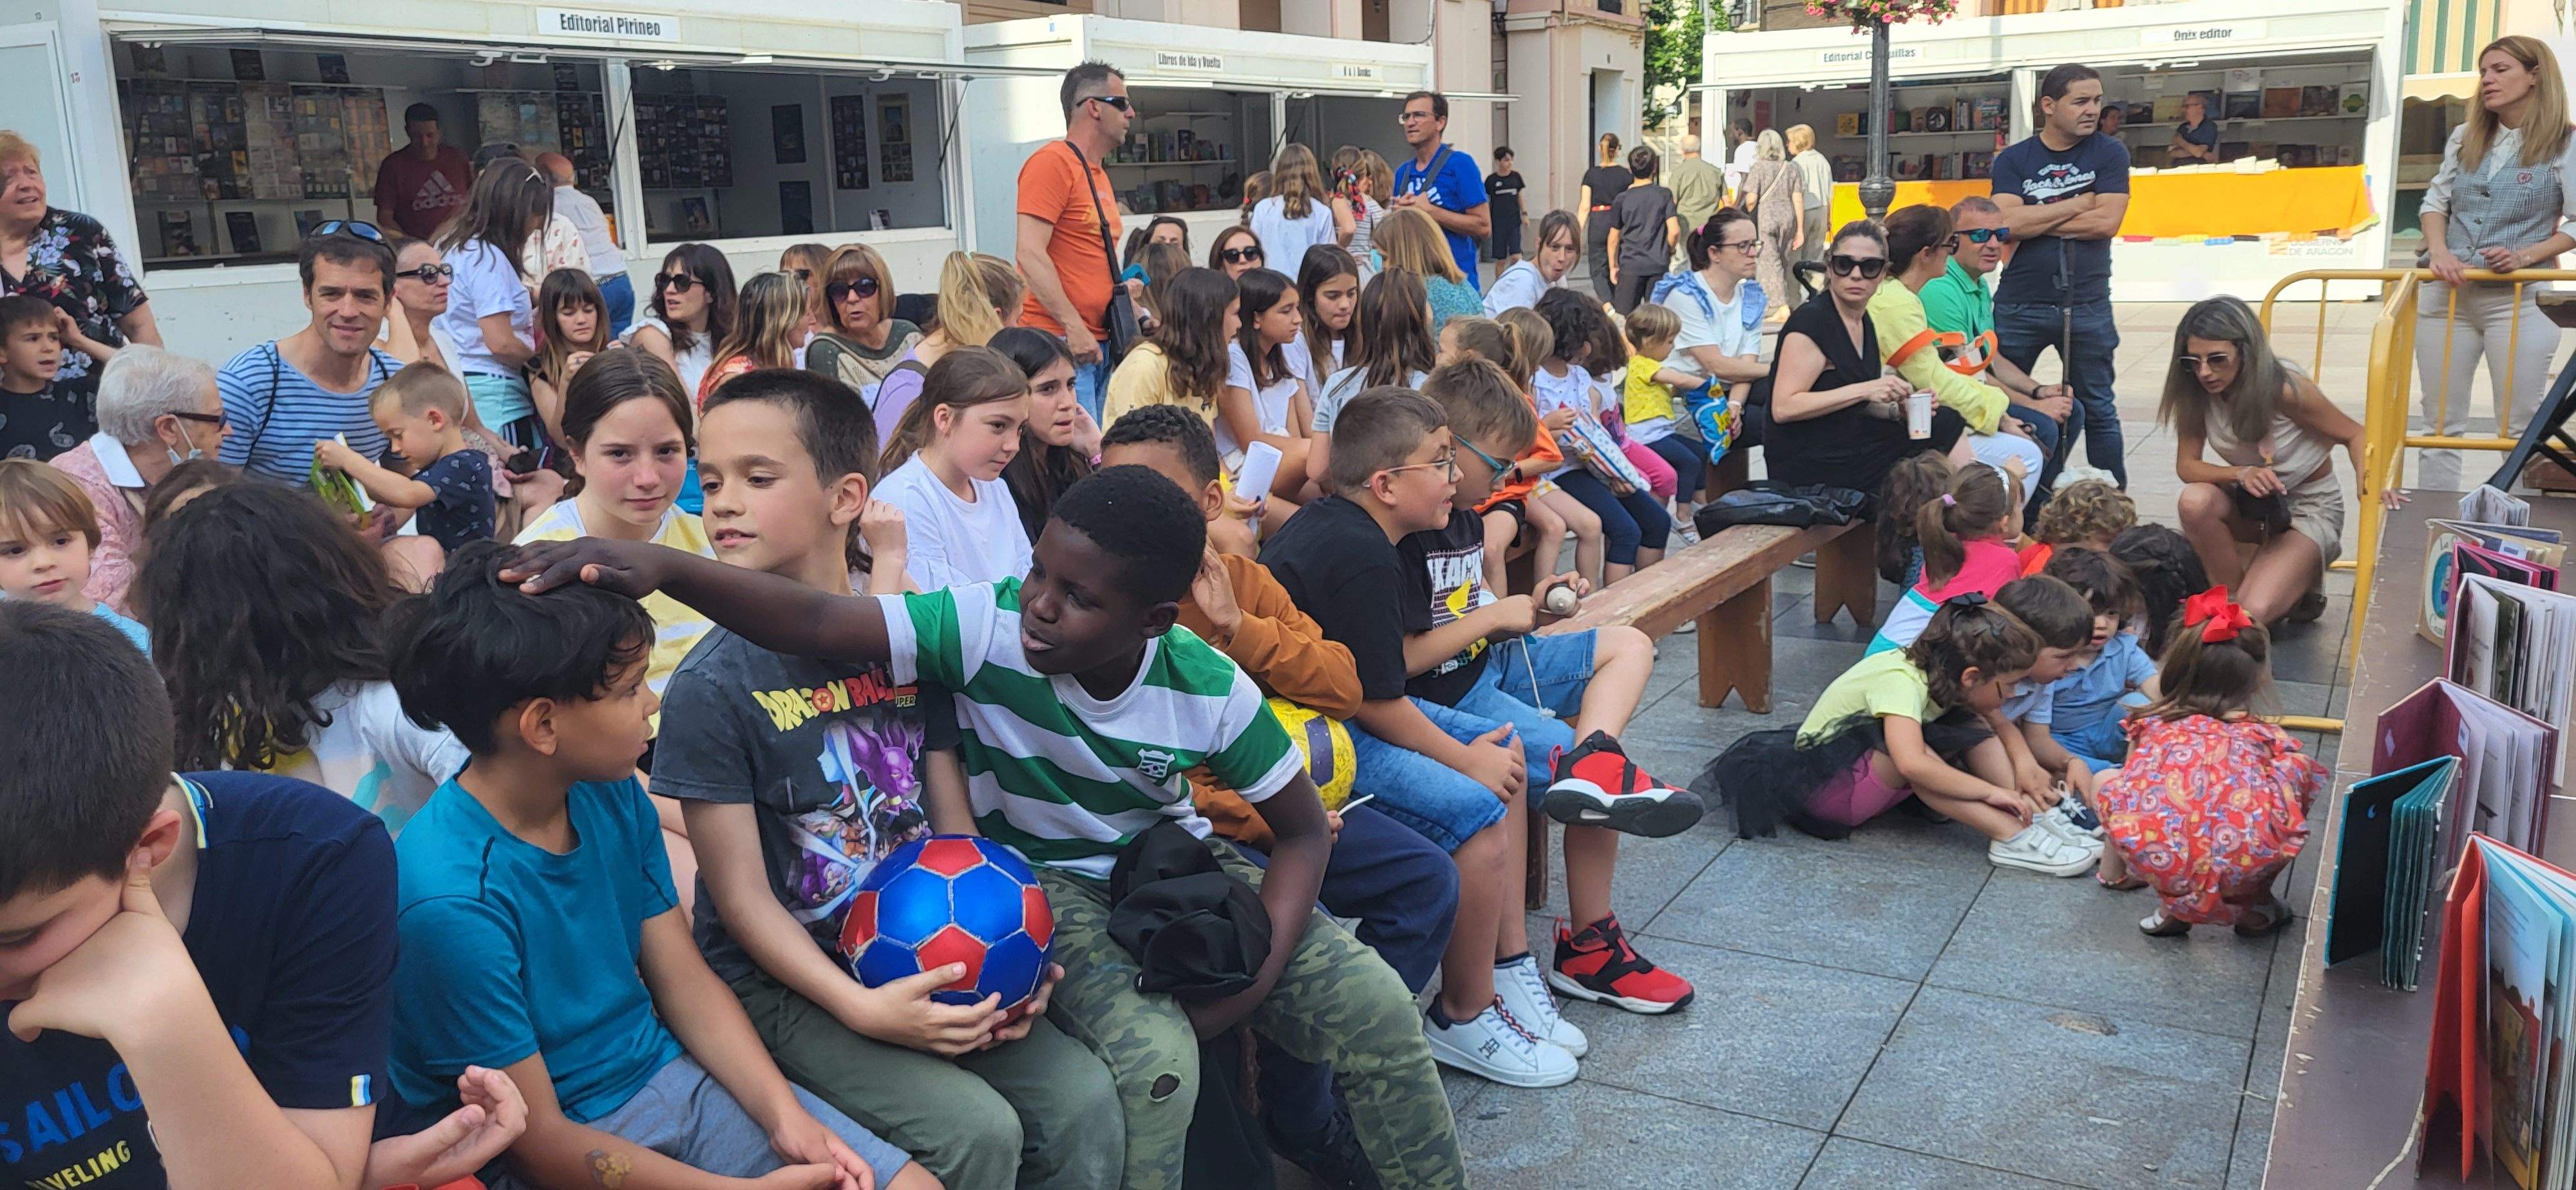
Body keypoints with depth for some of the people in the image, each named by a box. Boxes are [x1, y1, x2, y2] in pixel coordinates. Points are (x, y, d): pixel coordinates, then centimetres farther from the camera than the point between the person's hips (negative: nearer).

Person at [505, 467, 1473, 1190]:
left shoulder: (1210, 690, -19)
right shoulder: (985, 630, -26)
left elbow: (1303, 833, -8)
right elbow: (815, 623, -39)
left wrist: (1254, 984, -19)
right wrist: (662, 566, -55)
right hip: (1050, 886, -3)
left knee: (1374, 1005, -8)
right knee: (1155, 1055, -31)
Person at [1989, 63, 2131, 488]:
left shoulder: (2109, 153, 3)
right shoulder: (2014, 159, 2)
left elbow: (2107, 222, -11)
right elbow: (2009, 223, -14)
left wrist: (2036, 221, -9)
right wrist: (2078, 204, -10)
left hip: (2088, 307, 0)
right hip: (2019, 305, 0)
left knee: (2098, 410, 8)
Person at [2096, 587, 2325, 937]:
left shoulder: (2150, 724, 29)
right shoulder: (2265, 736, 27)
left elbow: (2124, 799, 41)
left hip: (2162, 862, 0)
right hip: (2246, 863, 0)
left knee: (2106, 780, 28)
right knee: (2299, 764, 26)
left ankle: (2173, 905, 24)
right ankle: (2256, 901, 32)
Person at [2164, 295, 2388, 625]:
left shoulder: (2285, 388, -26)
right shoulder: (2197, 394, -14)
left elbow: (2353, 435, -14)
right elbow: (2186, 465, -14)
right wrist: (2241, 473, -34)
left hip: (2309, 508, -4)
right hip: (2253, 503, 4)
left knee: (2253, 613, -26)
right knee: (2194, 501, -32)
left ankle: (2298, 588, 10)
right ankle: (2233, 596, -11)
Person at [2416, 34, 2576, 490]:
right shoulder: (2464, 139, 13)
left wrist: (2526, 256, -19)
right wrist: (2438, 252, -7)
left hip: (2519, 300, -4)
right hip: (2447, 295, 4)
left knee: (2519, 430, 0)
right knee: (2441, 426, 6)